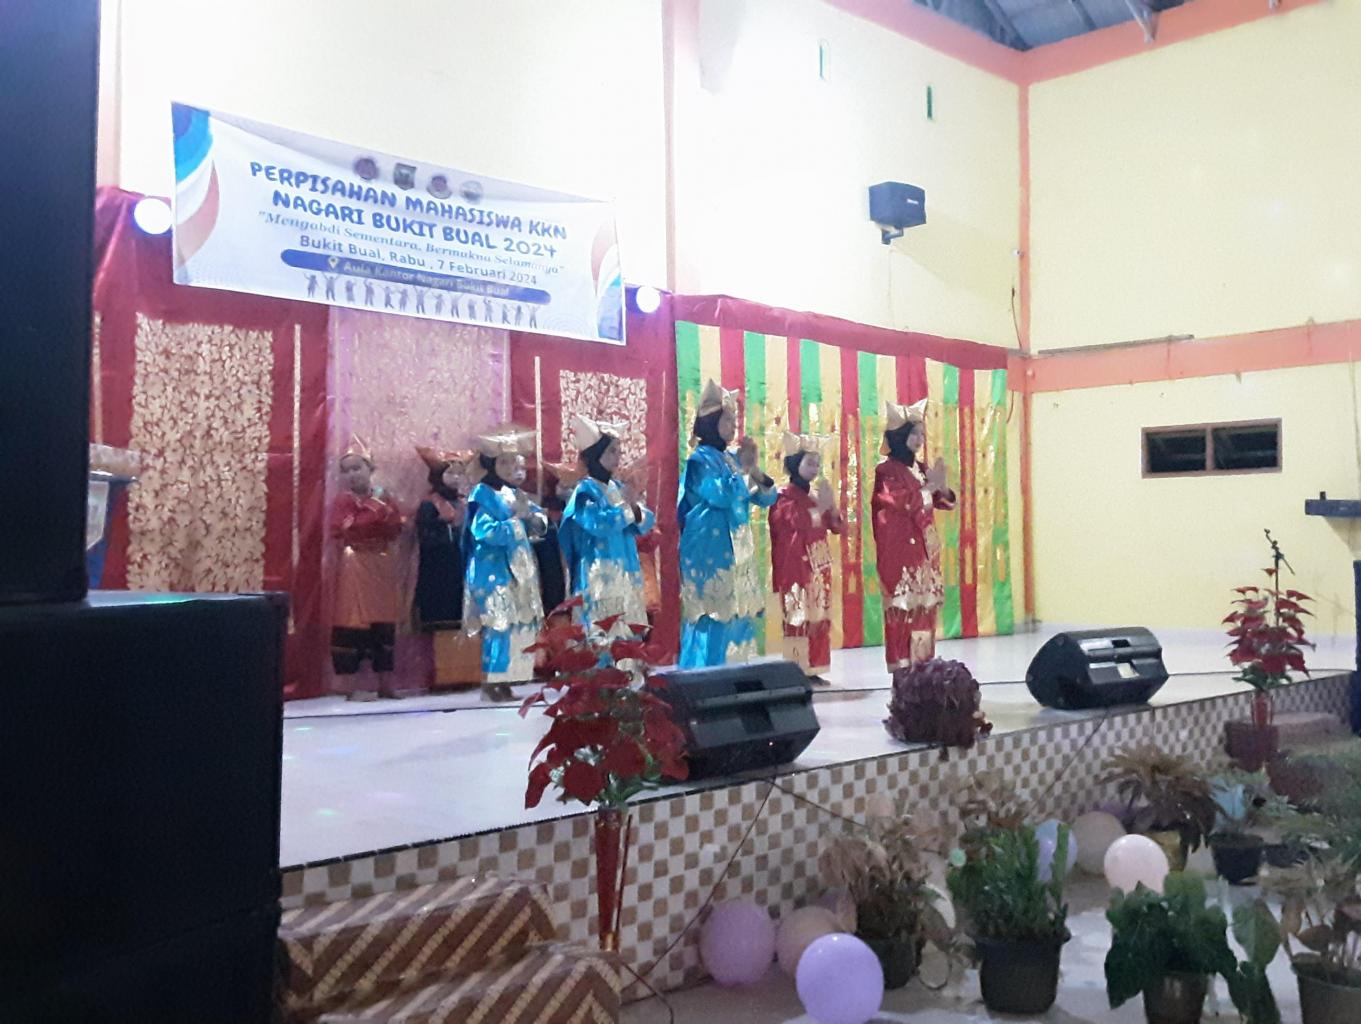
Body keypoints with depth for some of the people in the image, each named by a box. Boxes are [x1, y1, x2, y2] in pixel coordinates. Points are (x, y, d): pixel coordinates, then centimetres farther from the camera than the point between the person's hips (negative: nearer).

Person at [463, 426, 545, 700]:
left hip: (520, 571, 8)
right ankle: (492, 682, -4)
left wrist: (529, 515, -8)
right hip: (494, 573, -8)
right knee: (500, 625, -11)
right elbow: (486, 533, -22)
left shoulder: (516, 494, 13)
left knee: (522, 624, 8)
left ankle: (504, 681, 16)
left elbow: (541, 525, 13)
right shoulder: (482, 495, -10)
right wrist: (516, 519, -18)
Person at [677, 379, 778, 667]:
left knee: (737, 618, 9)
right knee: (713, 619, -10)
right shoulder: (700, 459, -8)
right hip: (710, 553, -8)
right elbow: (720, 495, -25)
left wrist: (755, 469, -3)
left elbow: (767, 499, 14)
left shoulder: (731, 459, 15)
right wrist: (745, 469, -9)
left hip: (737, 552, 8)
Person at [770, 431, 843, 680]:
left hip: (818, 566, 7)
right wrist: (819, 506, -24)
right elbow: (798, 523, -21)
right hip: (795, 567, -7)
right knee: (799, 619, -9)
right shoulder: (784, 496, -6)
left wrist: (831, 504, -5)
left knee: (818, 617, 7)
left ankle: (812, 668, 12)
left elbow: (836, 527, 11)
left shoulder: (815, 495, 15)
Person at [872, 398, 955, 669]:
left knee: (925, 607, 7)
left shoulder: (920, 468, 14)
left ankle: (923, 665, 13)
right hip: (900, 550, -7)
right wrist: (930, 487, -17)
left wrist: (941, 486, -6)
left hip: (925, 549, 7)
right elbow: (903, 503, -19)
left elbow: (946, 503, 13)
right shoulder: (886, 470, -7)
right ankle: (902, 667, -5)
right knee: (904, 609, -8)